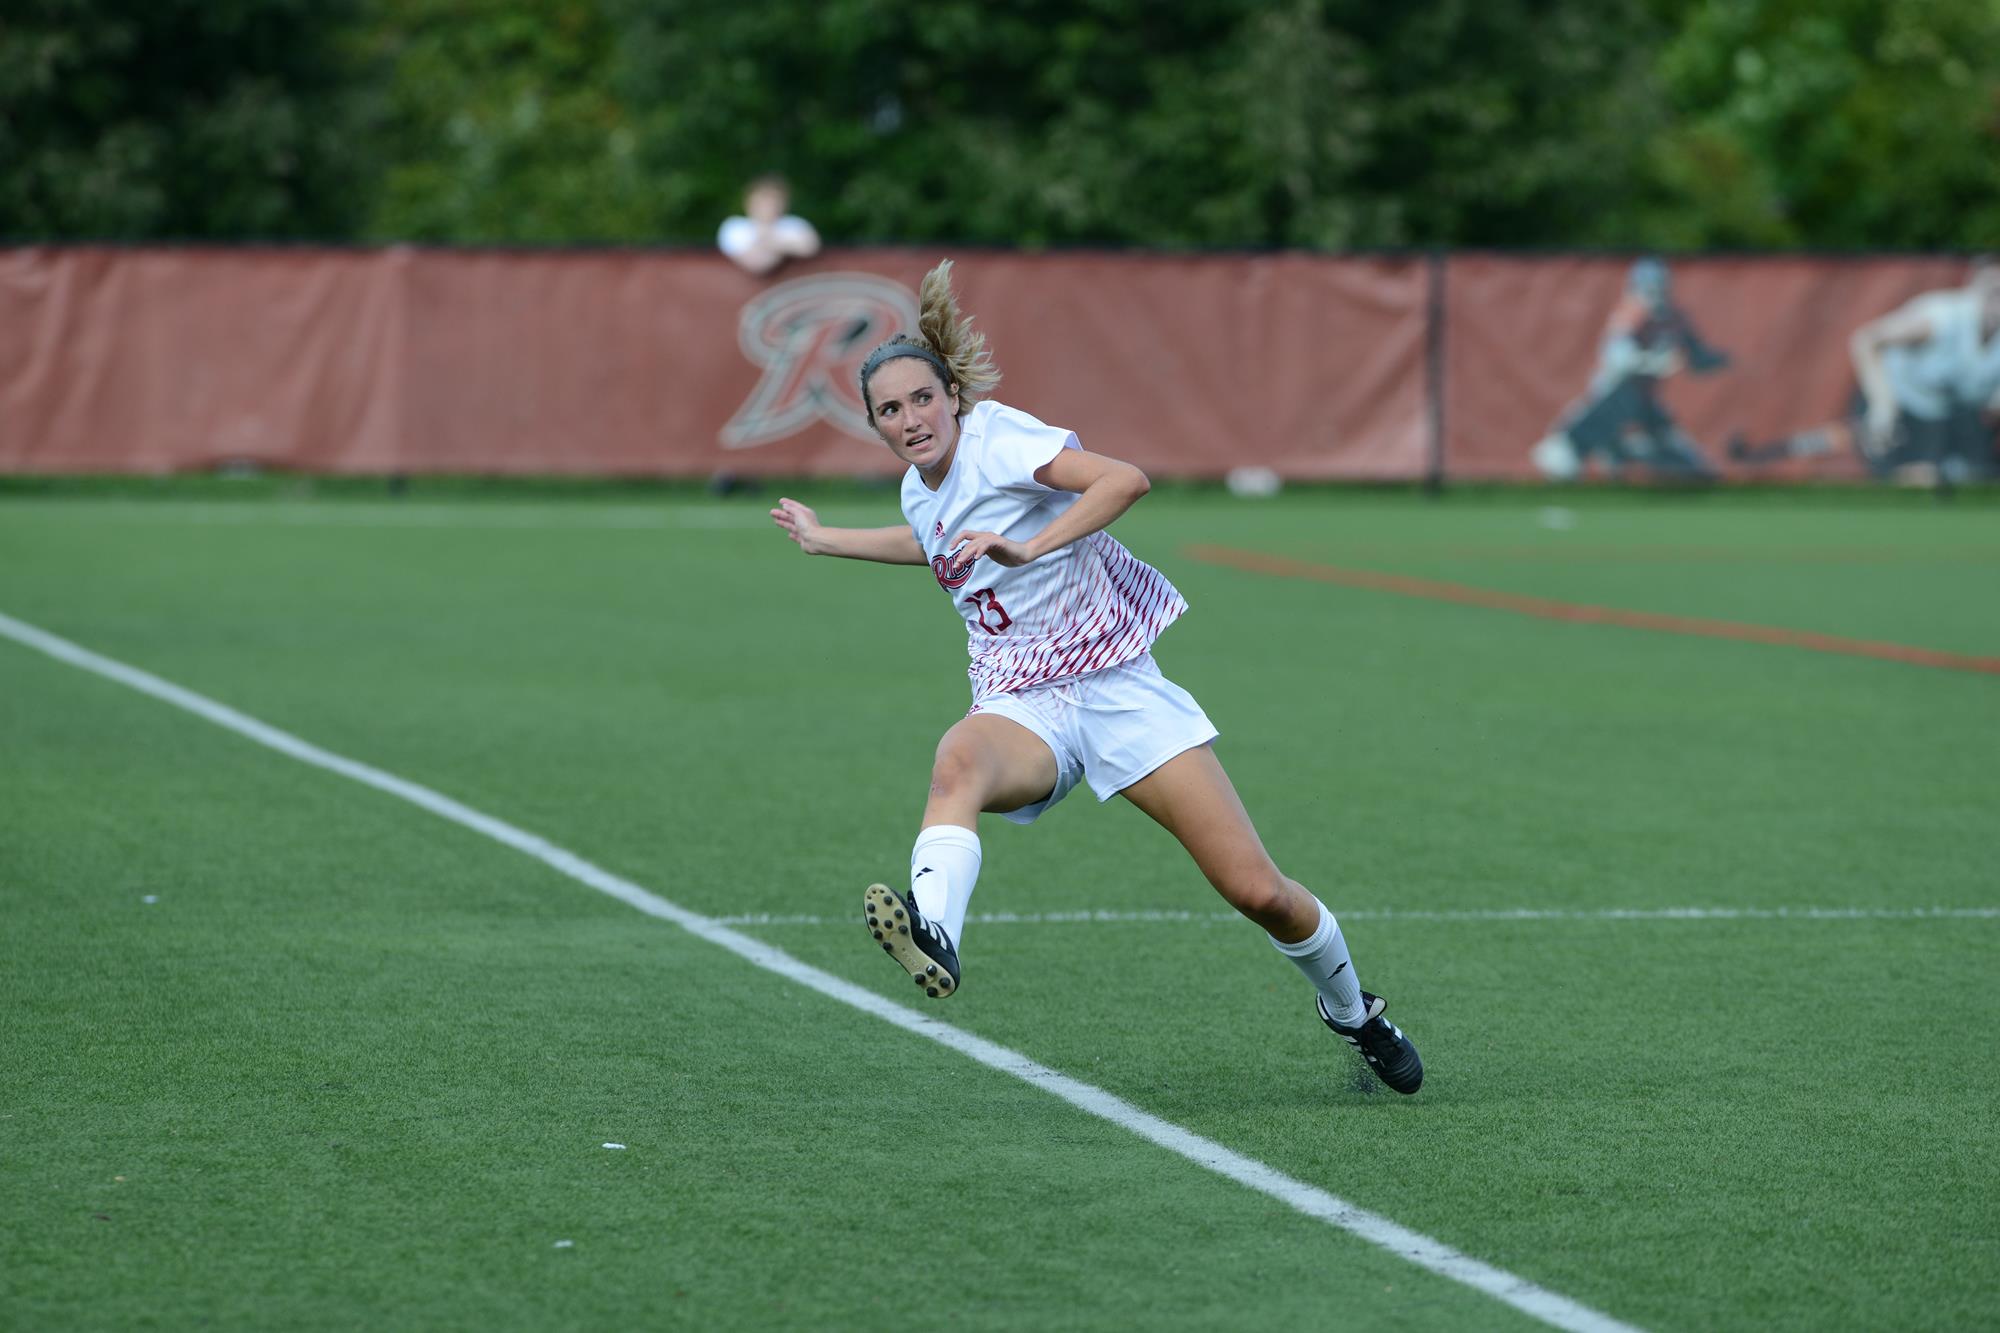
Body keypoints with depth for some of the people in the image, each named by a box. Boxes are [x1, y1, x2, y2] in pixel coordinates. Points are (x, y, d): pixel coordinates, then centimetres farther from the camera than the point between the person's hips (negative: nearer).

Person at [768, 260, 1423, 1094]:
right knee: (957, 762, -37)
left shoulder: (994, 437, -9)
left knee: (1257, 892, -6)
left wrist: (1030, 547, -32)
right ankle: (934, 938, -64)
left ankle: (1351, 1012, 24)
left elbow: (1125, 479, -23)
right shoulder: (919, 492, 12)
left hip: (1119, 688, -4)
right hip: (1024, 709, 4)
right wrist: (828, 541, 39)